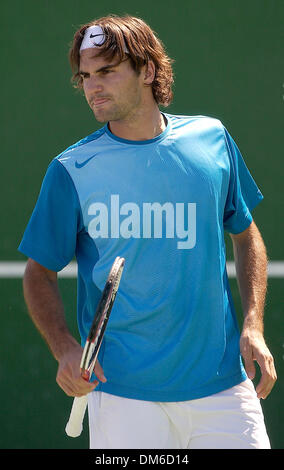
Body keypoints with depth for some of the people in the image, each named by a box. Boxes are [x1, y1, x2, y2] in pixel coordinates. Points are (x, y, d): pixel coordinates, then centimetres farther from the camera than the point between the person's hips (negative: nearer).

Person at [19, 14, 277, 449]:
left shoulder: (211, 140, 5)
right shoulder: (70, 171, -2)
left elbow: (245, 235, 16)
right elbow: (40, 272, 4)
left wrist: (253, 327, 3)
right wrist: (65, 348, -13)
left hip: (223, 386, 2)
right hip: (122, 393, -2)